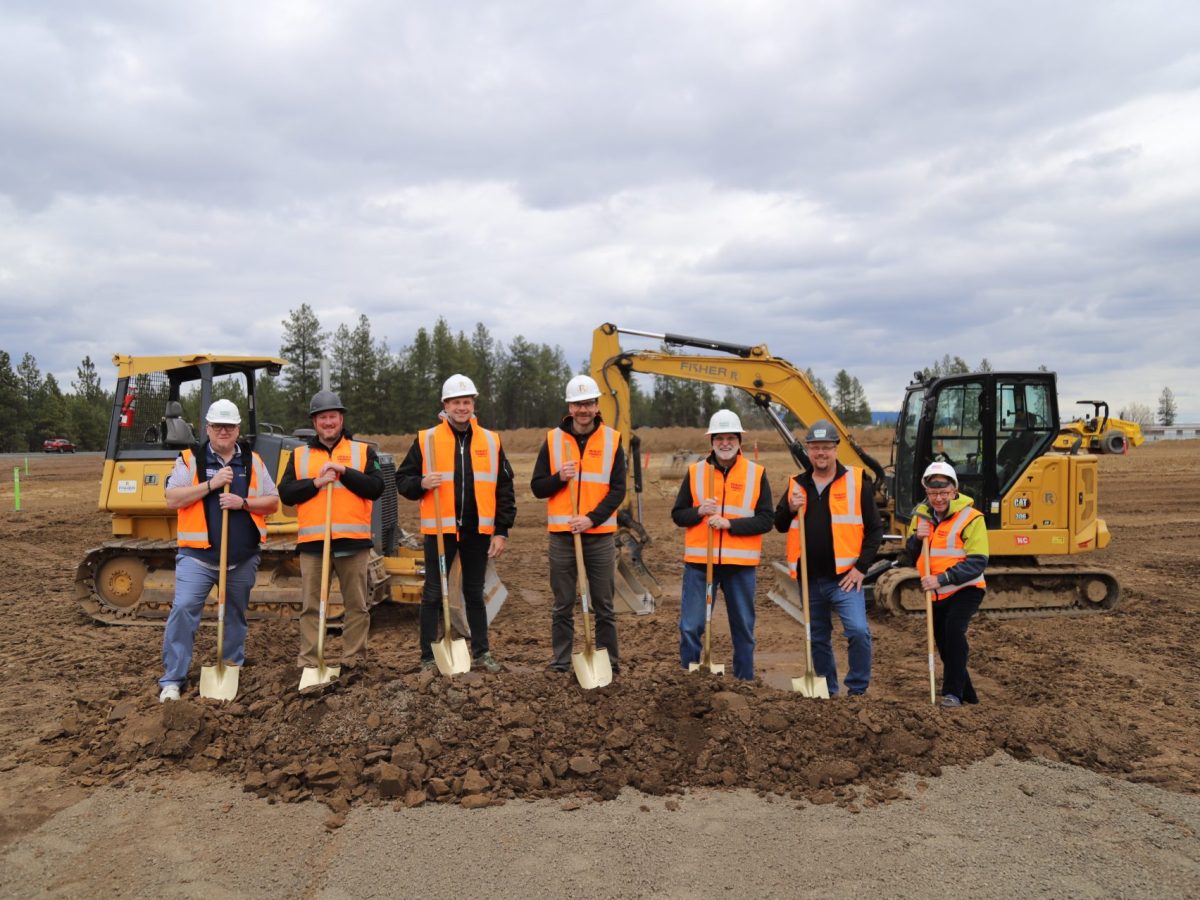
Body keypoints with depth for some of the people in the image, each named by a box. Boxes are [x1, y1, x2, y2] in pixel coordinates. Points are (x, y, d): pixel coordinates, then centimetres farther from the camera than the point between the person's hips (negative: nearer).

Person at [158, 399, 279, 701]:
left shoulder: (253, 461, 8)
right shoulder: (189, 459, 0)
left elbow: (273, 503, 5)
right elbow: (172, 499, -9)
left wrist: (243, 502, -12)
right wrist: (210, 485, -18)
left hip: (243, 557, 3)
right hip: (197, 555, -3)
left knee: (236, 614, 14)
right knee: (183, 610, -11)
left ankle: (233, 670, 29)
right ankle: (172, 680, -2)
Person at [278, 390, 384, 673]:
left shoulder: (363, 451, 9)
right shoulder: (299, 455, 14)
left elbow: (376, 487, -4)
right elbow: (285, 493, 3)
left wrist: (344, 471, -12)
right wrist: (317, 482, -11)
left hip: (353, 540, -1)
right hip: (312, 542, 1)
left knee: (357, 604, 5)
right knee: (311, 605, 5)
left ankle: (354, 659, 15)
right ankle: (308, 661, 13)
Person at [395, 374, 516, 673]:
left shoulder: (491, 441, 5)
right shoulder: (426, 439, 0)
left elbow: (504, 490, 6)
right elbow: (402, 480, 3)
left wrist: (502, 531, 1)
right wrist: (421, 484, -19)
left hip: (478, 531, 2)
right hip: (439, 529, -2)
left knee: (475, 593, 14)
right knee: (433, 594, 5)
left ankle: (481, 652, 26)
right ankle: (429, 657, 16)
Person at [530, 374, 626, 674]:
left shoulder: (612, 440, 2)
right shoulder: (553, 439, 4)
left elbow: (617, 490, -2)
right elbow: (537, 487, 5)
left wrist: (592, 518, -14)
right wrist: (559, 477, -15)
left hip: (600, 535, 0)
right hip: (562, 535, 1)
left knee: (604, 606, 7)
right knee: (563, 606, 8)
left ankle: (610, 665, 17)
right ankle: (559, 665, 17)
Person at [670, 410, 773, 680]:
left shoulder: (756, 474, 2)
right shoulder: (695, 472, 5)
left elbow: (765, 520, -3)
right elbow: (677, 514, 8)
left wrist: (729, 523, -15)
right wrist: (699, 511, -13)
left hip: (741, 563, 0)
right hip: (699, 562, 0)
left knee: (743, 628, 12)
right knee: (690, 627, 2)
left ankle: (745, 681, 26)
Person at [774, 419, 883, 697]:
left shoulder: (856, 482, -2)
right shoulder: (797, 484, 9)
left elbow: (874, 529, -1)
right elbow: (780, 526, 12)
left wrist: (861, 567, -8)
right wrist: (791, 509, -9)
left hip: (844, 577, -4)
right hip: (810, 579, 4)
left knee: (858, 630, -18)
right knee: (818, 638, 14)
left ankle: (857, 690, 0)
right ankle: (827, 692, 29)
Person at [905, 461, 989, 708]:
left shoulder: (970, 517, -15)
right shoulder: (921, 514, 3)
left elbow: (977, 563, -21)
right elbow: (911, 555, 9)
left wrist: (942, 579, -29)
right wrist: (916, 538, -13)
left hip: (965, 589, -6)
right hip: (937, 594, 6)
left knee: (954, 630, -27)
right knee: (944, 645, 13)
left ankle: (953, 693, -16)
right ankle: (967, 696, 32)